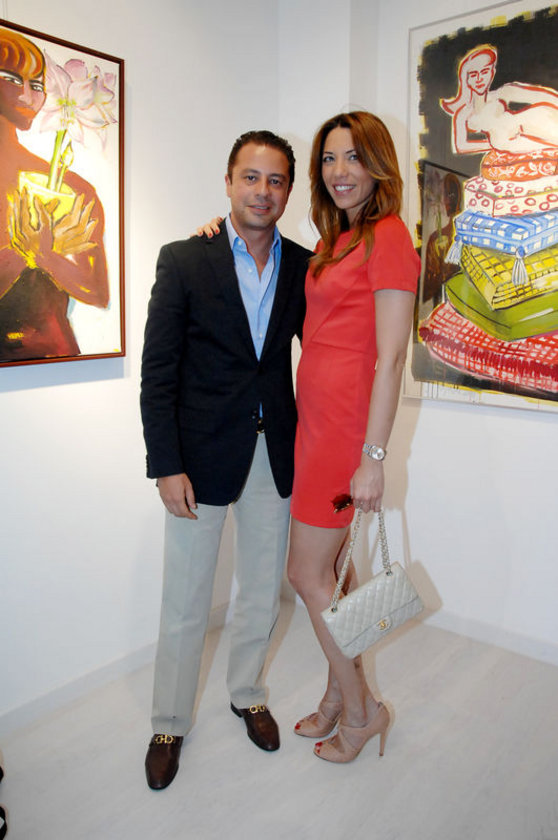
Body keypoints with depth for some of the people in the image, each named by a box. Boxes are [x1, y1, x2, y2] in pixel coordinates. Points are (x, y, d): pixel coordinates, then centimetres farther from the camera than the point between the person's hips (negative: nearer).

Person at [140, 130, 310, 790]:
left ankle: (247, 693, 43)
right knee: (185, 605, 9)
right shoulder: (183, 260, -7)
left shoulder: (304, 266, 3)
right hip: (203, 455, -3)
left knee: (262, 593, 18)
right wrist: (166, 466, -13)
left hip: (276, 454, 3)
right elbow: (157, 372, -8)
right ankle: (169, 724, 33)